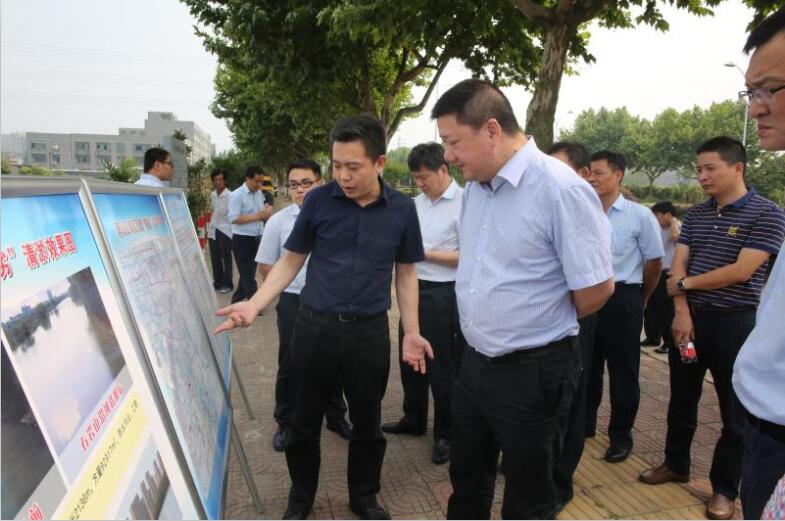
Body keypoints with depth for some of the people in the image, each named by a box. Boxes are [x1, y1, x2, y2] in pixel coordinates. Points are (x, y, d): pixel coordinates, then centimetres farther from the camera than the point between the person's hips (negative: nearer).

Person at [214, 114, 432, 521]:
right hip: (315, 326, 0)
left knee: (367, 424, 15)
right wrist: (254, 305, -10)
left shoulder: (402, 210, -4)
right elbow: (291, 261, 2)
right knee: (304, 423, 13)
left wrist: (411, 332, 0)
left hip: (370, 332, 0)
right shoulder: (318, 201, -7)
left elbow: (405, 273, 5)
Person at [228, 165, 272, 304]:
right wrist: (257, 216, -21)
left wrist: (266, 212, -6)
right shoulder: (237, 195, -12)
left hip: (257, 239, 8)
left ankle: (237, 300, 31)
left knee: (249, 273, 16)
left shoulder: (259, 193, 10)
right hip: (242, 240, -8)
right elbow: (233, 219, -20)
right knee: (248, 274, 0)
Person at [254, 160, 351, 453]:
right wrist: (287, 286, 3)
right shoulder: (278, 221, -5)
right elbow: (265, 266, 3)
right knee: (290, 365, 10)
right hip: (294, 302, -1)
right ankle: (285, 424, 28)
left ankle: (336, 417, 34)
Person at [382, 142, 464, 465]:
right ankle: (413, 420, 40)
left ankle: (445, 435, 24)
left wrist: (424, 254, -18)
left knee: (442, 368, 5)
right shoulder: (418, 202, 8)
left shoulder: (462, 203, -16)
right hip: (414, 289, 8)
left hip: (442, 295, -8)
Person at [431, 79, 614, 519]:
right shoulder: (475, 187, 5)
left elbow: (597, 288, -17)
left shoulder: (561, 189, -20)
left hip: (533, 371, -7)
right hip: (475, 362, 7)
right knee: (466, 482, 23)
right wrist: (485, 330, 13)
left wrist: (544, 328, -1)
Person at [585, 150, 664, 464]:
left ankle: (621, 436, 24)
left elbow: (654, 262, 1)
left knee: (623, 371, 9)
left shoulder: (640, 216, -6)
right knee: (587, 366, 15)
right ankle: (585, 424, 33)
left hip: (622, 300, -3)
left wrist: (638, 300, 9)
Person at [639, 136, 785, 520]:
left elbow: (741, 271, -18)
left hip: (735, 322, -5)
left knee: (735, 413, 7)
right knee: (681, 400, 16)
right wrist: (681, 311, -12)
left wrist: (686, 283, -8)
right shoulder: (694, 215, 8)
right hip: (690, 318, 5)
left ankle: (725, 489, 22)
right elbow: (677, 265, 1)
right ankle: (676, 464, 34)